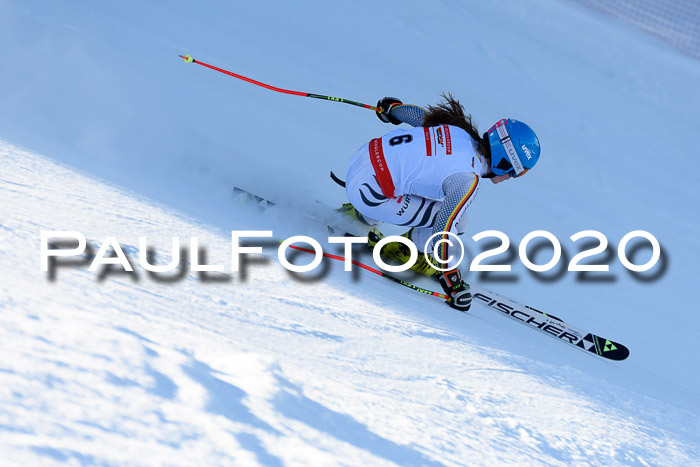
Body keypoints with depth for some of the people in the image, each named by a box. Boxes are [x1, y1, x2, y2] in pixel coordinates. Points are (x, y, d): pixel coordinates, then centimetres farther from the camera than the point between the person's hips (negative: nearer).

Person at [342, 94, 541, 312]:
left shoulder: (461, 132, 3)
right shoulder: (468, 179, -19)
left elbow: (419, 115, 20)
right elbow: (443, 230, -21)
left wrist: (391, 108, 40)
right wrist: (452, 281, -14)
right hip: (367, 192, -8)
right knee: (456, 222, -5)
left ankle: (364, 216, 40)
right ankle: (406, 250, 16)